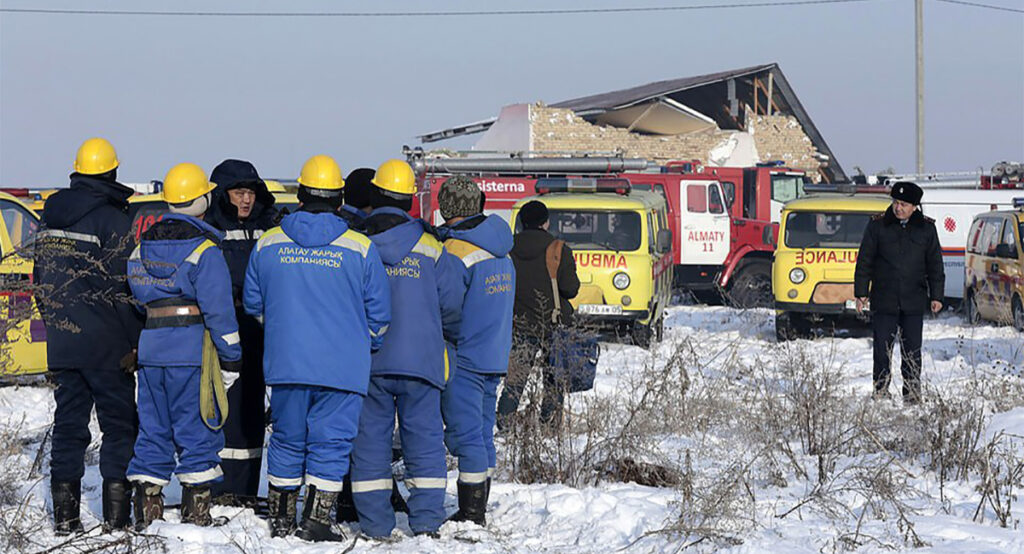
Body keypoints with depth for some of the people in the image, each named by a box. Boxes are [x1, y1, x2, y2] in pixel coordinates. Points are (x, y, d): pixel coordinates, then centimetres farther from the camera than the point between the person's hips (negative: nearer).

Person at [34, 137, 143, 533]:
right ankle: (116, 513, 0)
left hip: (62, 342, 6)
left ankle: (65, 514, 9)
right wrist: (136, 342, -8)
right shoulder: (113, 220, -12)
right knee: (120, 425, 3)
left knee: (68, 423, 11)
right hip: (106, 344, -6)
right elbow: (123, 289, -13)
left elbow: (42, 279, 16)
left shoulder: (52, 219, 10)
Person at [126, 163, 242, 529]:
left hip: (150, 346, 6)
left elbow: (135, 297, 12)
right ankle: (196, 511, 0)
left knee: (153, 428, 11)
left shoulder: (142, 247, 10)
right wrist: (232, 354, -5)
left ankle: (147, 509, 10)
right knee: (196, 428, 1)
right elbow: (218, 307, -12)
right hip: (191, 348, -5)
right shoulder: (204, 250, -9)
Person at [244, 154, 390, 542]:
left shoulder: (268, 244, 2)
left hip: (285, 363, 3)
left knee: (287, 438, 15)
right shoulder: (360, 248, -5)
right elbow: (379, 312, 1)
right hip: (342, 365, -3)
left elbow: (254, 304, 13)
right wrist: (366, 345, 20)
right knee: (331, 440, 3)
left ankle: (280, 518, 20)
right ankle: (316, 521, 0)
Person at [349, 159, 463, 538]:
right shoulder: (429, 248, -1)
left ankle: (375, 524, 5)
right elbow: (452, 303, 3)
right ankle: (427, 521, 2)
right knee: (423, 436, 6)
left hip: (367, 361, 0)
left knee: (370, 438, 6)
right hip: (421, 359, 0)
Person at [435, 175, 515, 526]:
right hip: (495, 357, 8)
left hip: (464, 357, -8)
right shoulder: (501, 252, 11)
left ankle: (470, 514, -6)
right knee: (483, 433, 13)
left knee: (465, 435, -6)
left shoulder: (455, 253, -16)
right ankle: (478, 511, 18)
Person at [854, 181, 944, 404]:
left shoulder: (926, 229, 5)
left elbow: (935, 265, 10)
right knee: (882, 350, 0)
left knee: (912, 352, 4)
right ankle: (881, 392, 6)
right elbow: (865, 261, 4)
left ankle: (912, 394, 11)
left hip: (913, 302, 1)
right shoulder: (877, 226, 2)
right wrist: (861, 292, -1)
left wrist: (936, 296, 5)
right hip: (883, 300, -1)